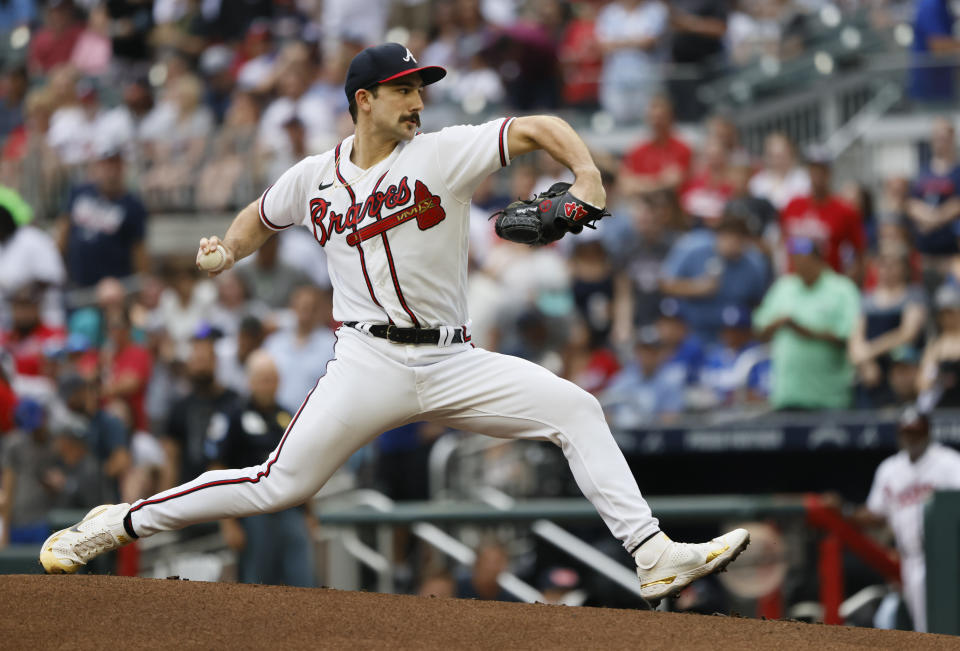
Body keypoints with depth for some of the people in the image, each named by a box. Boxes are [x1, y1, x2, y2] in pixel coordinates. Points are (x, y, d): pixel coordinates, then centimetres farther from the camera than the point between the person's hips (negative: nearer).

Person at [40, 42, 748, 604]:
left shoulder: (445, 153, -1)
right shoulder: (313, 178, 6)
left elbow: (540, 128, -8)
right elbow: (260, 218, 27)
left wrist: (588, 179, -25)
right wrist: (227, 251, 6)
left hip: (452, 364, 1)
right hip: (370, 362, -1)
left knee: (576, 410, -14)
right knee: (280, 486, -10)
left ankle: (654, 558, -14)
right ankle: (119, 524, 5)